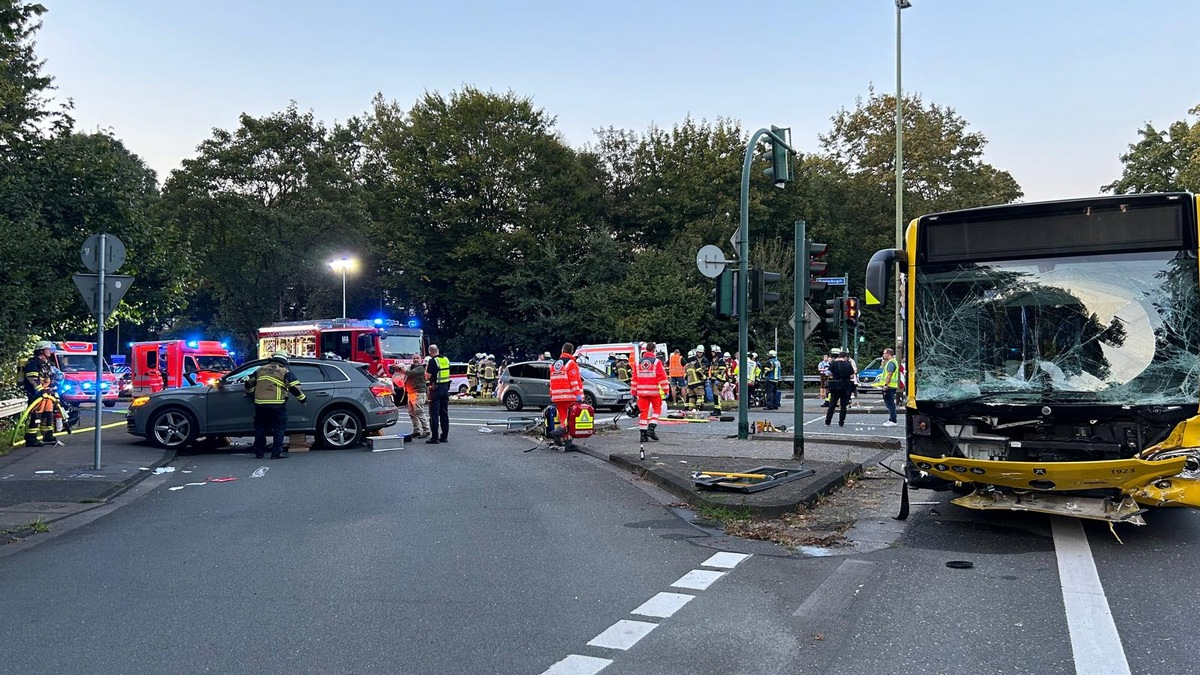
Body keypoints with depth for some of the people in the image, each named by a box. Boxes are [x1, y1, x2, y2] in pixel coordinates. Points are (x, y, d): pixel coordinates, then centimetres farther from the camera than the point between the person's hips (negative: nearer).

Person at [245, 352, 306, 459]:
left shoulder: (260, 369, 17)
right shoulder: (285, 372, 3)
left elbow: (249, 383, 25)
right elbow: (294, 386, -4)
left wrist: (250, 393, 44)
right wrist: (302, 398, 8)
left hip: (260, 403, 4)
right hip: (277, 405, -4)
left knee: (260, 427, 16)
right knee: (279, 428, 4)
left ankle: (258, 452, 20)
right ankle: (277, 452, -1)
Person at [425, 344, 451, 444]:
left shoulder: (432, 361, -13)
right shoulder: (446, 360, 8)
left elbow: (427, 377, -15)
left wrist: (426, 368, 0)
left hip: (436, 388, -7)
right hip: (446, 387, 7)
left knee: (434, 413, -3)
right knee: (444, 413, 12)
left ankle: (434, 437, -4)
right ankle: (444, 436, 15)